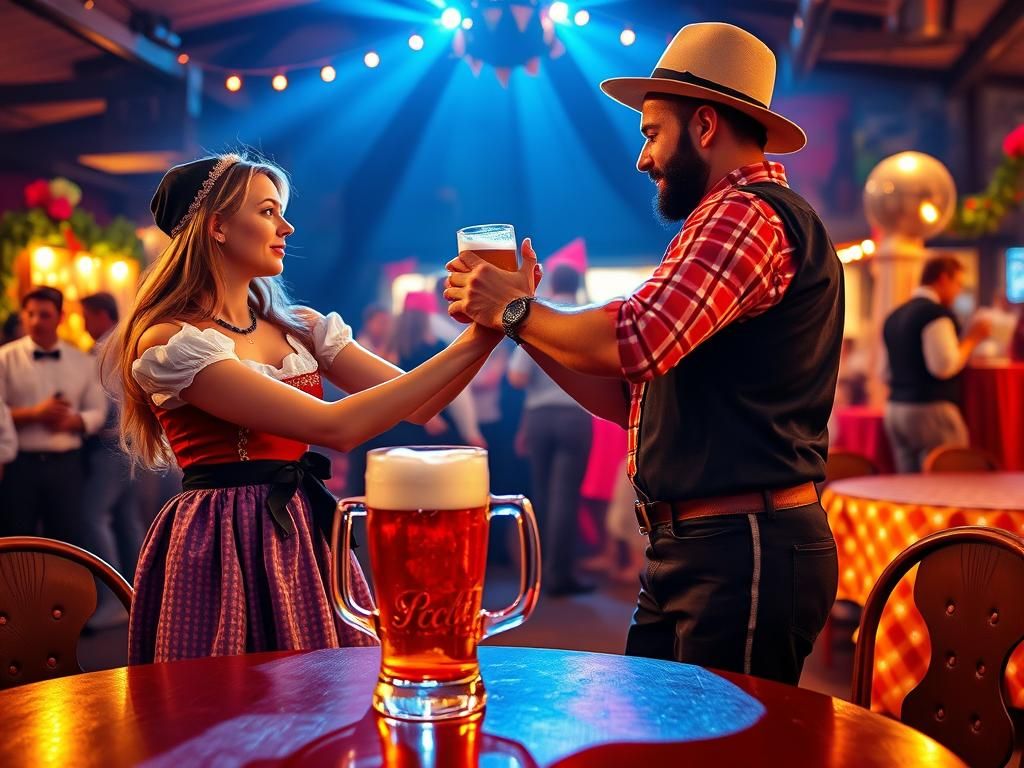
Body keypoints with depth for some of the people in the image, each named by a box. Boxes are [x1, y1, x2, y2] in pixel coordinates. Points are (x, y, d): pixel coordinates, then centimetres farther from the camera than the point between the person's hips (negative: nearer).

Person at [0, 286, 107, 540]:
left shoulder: (82, 362, 11)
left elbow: (98, 412, 8)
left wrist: (71, 421, -10)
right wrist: (35, 414, -15)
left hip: (66, 464, 2)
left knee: (70, 537, 2)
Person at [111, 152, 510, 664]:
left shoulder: (299, 328, 9)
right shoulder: (170, 343, -13)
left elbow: (416, 407, 3)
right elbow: (335, 427, -21)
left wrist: (487, 329, -11)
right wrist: (470, 345, -21)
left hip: (309, 537, 6)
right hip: (226, 549, -6)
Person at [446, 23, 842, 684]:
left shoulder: (749, 214, -13)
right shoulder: (723, 223, 21)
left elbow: (634, 343, -28)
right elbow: (627, 397, 18)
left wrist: (515, 309, -10)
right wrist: (523, 317, 9)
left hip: (744, 552, -10)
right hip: (690, 552, 10)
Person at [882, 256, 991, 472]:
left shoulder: (894, 316, 15)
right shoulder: (937, 312, -10)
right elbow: (944, 365, -18)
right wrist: (972, 338, -7)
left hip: (895, 408, 8)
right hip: (931, 410, -8)